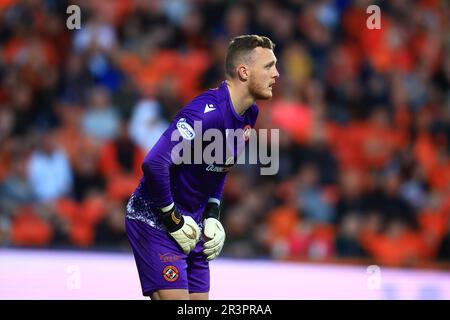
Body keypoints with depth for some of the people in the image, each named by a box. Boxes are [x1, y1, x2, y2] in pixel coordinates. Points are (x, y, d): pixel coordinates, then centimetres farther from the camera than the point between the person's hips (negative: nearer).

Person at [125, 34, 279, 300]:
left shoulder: (249, 113, 4)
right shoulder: (208, 111, -25)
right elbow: (154, 164, -31)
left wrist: (212, 215, 9)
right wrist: (172, 219, -20)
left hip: (191, 225, 9)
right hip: (155, 222, -9)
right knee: (175, 298, -16)